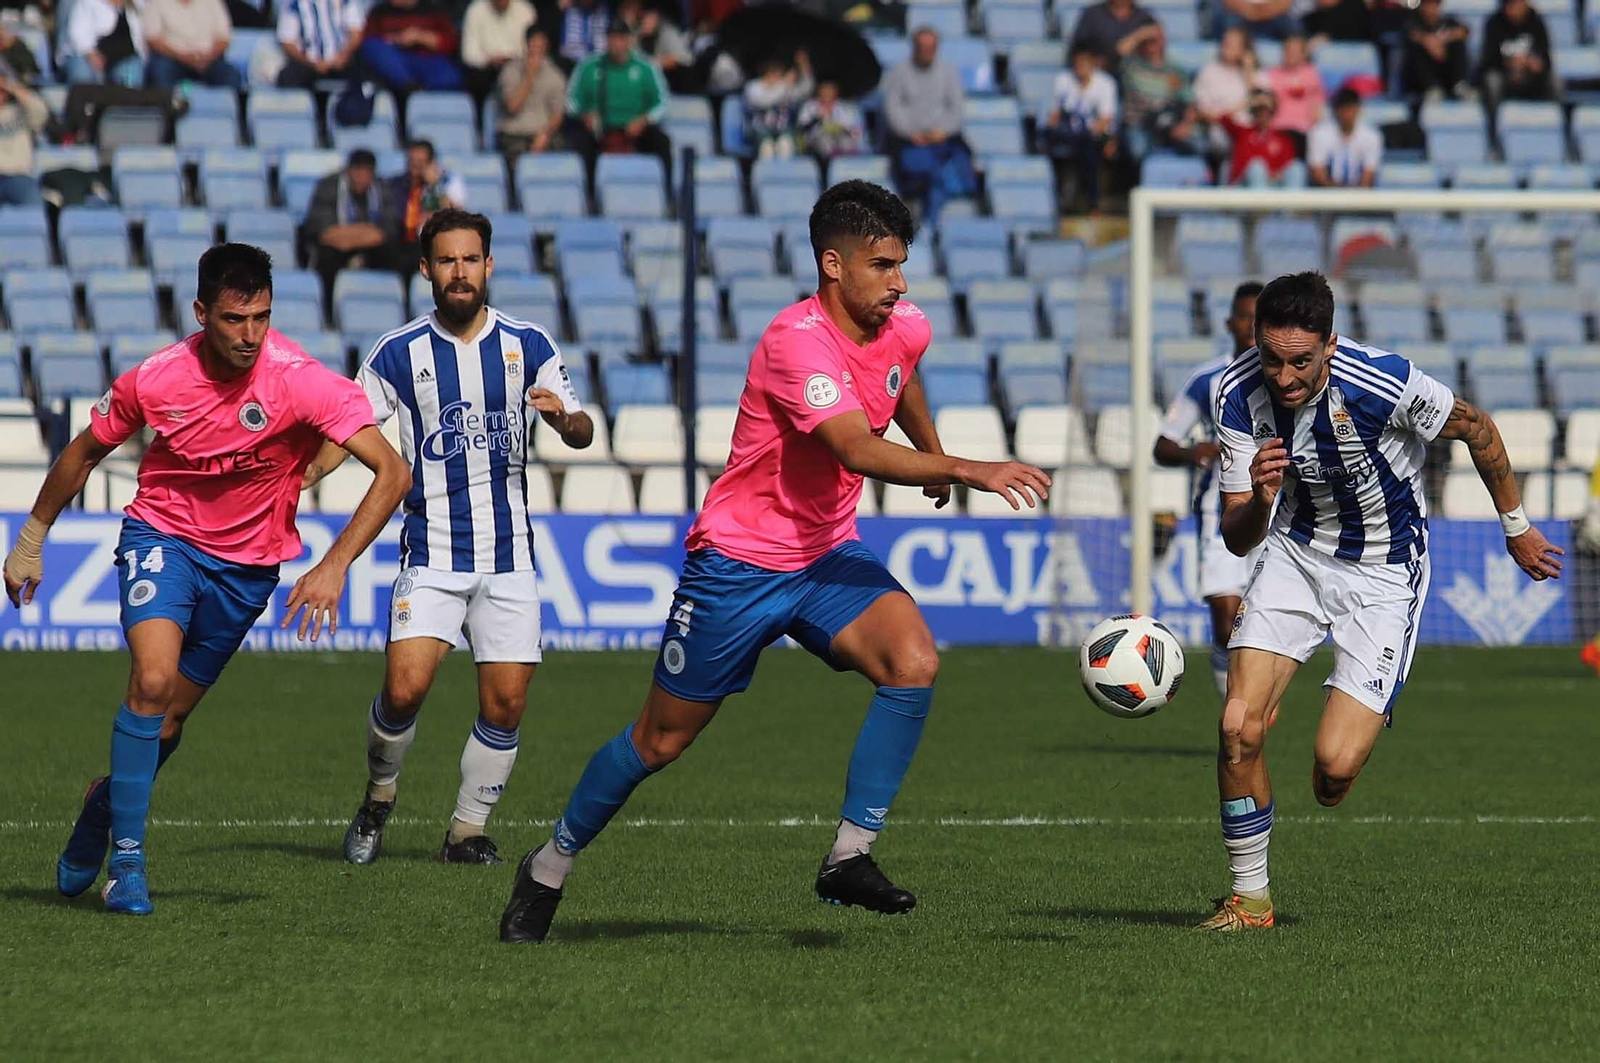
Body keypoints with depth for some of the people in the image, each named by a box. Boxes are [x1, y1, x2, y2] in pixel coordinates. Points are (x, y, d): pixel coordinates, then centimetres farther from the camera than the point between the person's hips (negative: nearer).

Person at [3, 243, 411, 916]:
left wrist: (334, 566, -35)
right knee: (153, 681, -24)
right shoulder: (154, 380, -16)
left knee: (172, 714, 7)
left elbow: (392, 472, -26)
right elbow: (85, 452, 4)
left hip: (248, 564, 1)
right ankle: (127, 859, -15)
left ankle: (106, 803, 39)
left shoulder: (303, 381, -23)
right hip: (162, 536, -1)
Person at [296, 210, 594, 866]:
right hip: (431, 557, -2)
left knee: (505, 705, -2)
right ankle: (378, 799, 10)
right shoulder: (398, 352, 0)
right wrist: (293, 480, -14)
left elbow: (582, 434, 5)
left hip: (509, 554, 2)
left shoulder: (528, 345, 4)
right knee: (404, 689, -16)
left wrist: (564, 416, -18)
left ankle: (468, 832, 14)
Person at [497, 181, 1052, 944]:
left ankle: (850, 858, -16)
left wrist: (937, 457, 40)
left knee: (914, 663, -21)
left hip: (827, 554, 6)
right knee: (662, 740, 4)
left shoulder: (904, 329, 0)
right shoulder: (798, 340, -25)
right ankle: (550, 868, 25)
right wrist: (970, 473, -44)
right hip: (738, 560, -6)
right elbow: (858, 451, -38)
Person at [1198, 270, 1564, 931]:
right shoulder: (1238, 395, -17)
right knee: (1239, 727, -14)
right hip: (1296, 551, 3)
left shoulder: (1387, 384, -28)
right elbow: (1237, 539, -13)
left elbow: (1477, 430, -7)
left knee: (1333, 771, -15)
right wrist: (1260, 498, -37)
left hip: (1384, 574, -3)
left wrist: (1517, 528, 6)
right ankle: (1250, 898, 5)